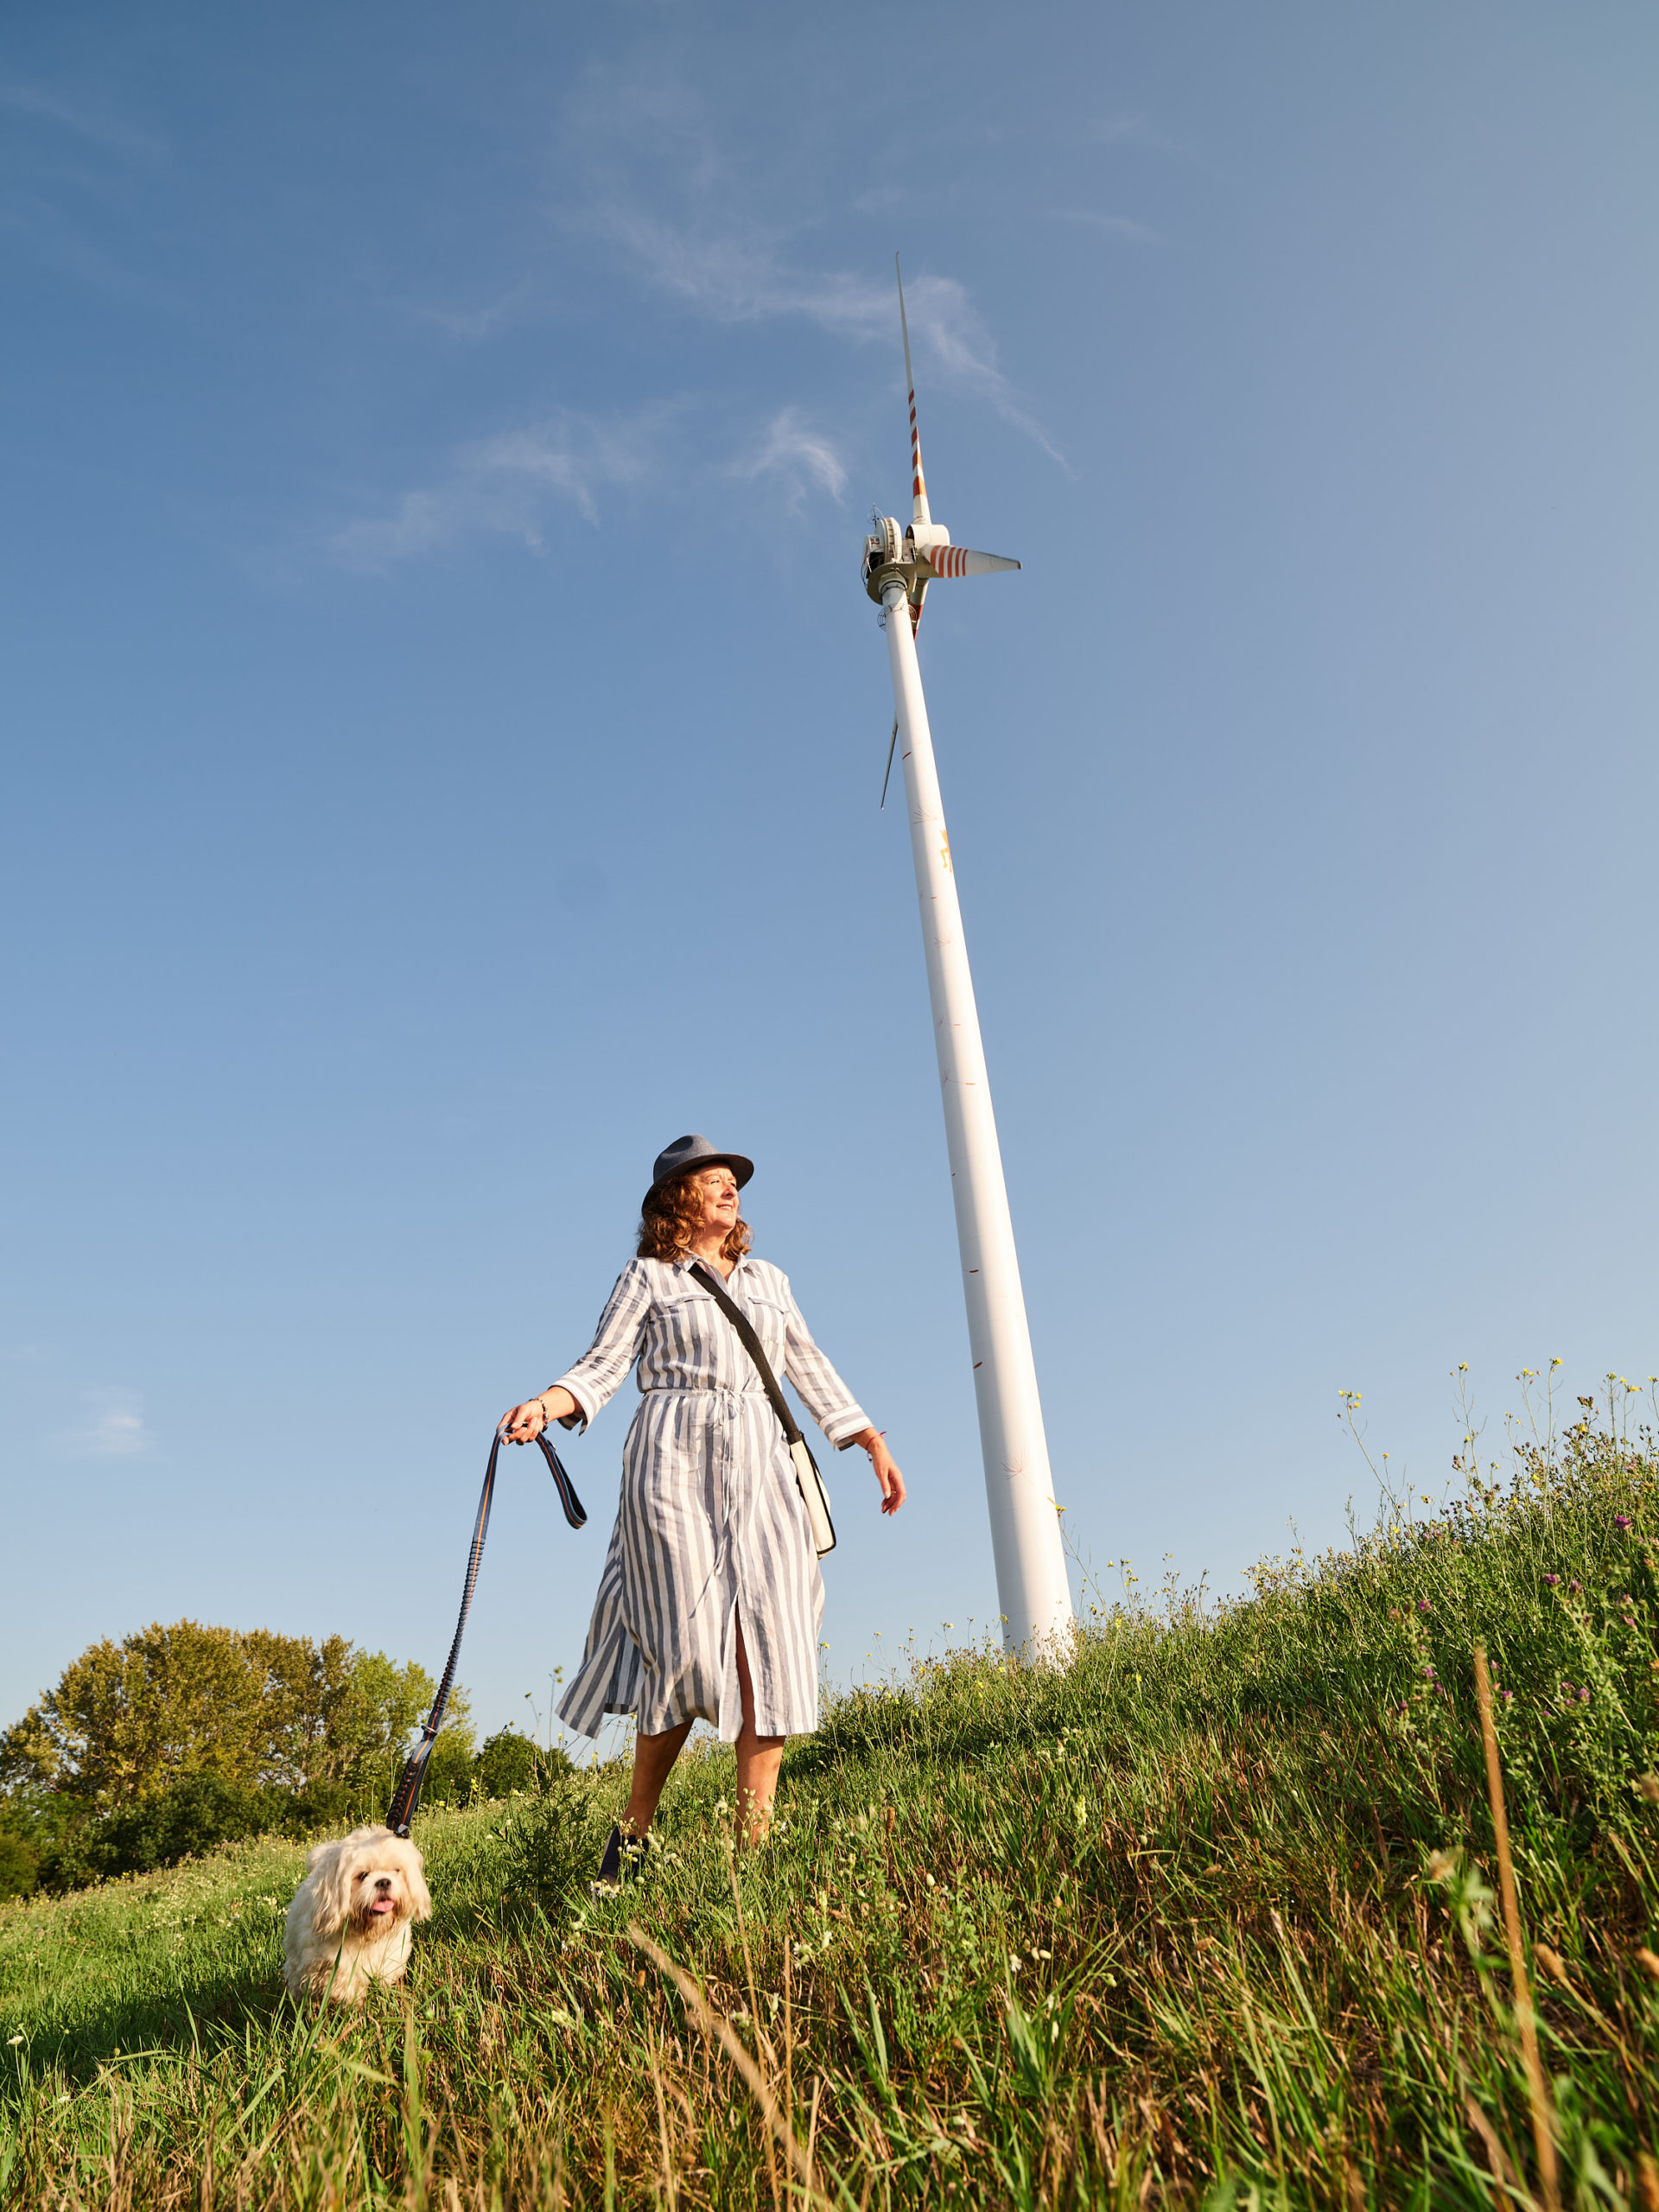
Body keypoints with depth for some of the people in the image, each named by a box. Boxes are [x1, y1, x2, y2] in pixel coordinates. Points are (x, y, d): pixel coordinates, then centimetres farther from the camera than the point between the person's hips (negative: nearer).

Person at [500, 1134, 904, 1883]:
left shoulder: (768, 1279, 22)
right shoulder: (648, 1277, 10)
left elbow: (810, 1369, 26)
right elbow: (602, 1365, 1)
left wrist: (874, 1443, 22)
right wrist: (545, 1404, -19)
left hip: (758, 1467, 4)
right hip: (675, 1461, -4)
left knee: (767, 1645, -6)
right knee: (691, 1644, -8)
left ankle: (754, 1847, -2)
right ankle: (634, 1831, 12)